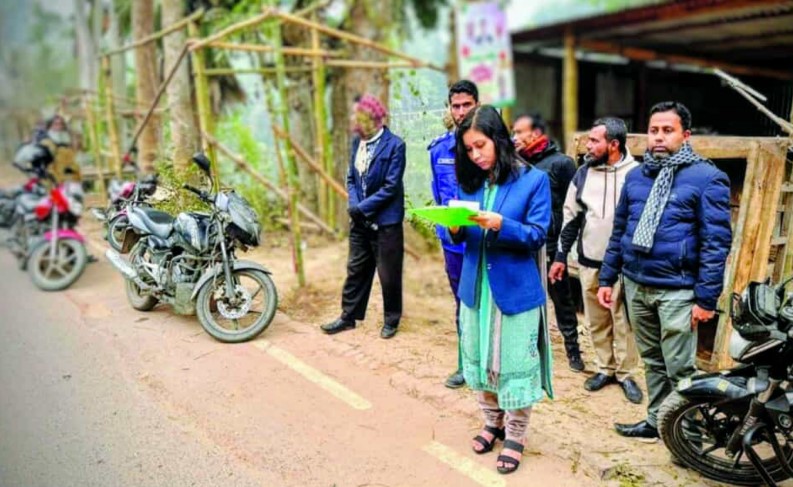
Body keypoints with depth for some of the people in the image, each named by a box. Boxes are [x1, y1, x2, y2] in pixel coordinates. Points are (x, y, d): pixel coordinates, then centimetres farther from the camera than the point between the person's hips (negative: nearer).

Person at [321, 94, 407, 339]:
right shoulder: (357, 142, 7)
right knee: (356, 270, 14)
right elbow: (351, 177, 11)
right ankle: (348, 316, 27)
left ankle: (391, 320, 23)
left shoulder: (394, 145, -14)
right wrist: (353, 203, -7)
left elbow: (391, 186, -17)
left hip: (385, 221, -6)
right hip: (360, 220, 6)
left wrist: (363, 208, -18)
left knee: (389, 274, 6)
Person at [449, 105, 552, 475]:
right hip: (475, 287, 5)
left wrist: (501, 225, -27)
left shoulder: (533, 179, -8)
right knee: (478, 359, 15)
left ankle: (515, 436, 22)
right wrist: (455, 227, -14)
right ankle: (492, 422, 36)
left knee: (514, 364, 4)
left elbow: (537, 235, -11)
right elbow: (462, 237, 9)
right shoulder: (469, 182, 6)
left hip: (516, 288, -5)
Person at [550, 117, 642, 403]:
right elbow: (571, 217, 9)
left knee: (623, 321, 4)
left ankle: (626, 373, 18)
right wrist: (560, 256, 8)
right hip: (589, 262, 4)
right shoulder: (583, 173, 4)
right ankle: (605, 368, 27)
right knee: (596, 320, 12)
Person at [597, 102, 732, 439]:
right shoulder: (636, 176, 10)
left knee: (679, 368, 3)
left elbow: (716, 241, -10)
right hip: (636, 285, 6)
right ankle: (656, 421, 32)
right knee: (652, 361, 17)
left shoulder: (706, 178, -7)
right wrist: (607, 278, 12)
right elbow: (619, 230, 15)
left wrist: (707, 297, -13)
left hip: (677, 291, -5)